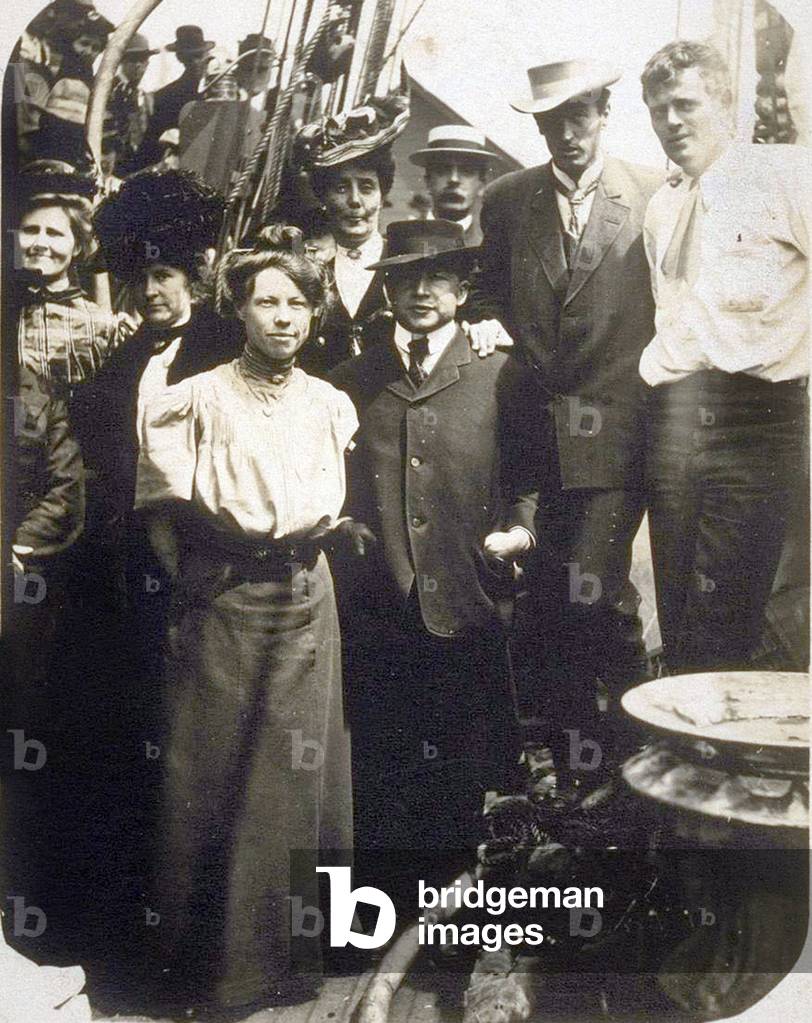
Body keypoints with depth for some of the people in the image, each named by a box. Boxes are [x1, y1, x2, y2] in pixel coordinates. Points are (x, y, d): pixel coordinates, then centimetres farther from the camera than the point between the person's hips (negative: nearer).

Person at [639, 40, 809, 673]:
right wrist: (649, 369, 13)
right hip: (673, 422, 6)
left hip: (756, 419, -5)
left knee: (720, 624, -11)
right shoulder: (661, 209, 20)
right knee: (678, 616, 8)